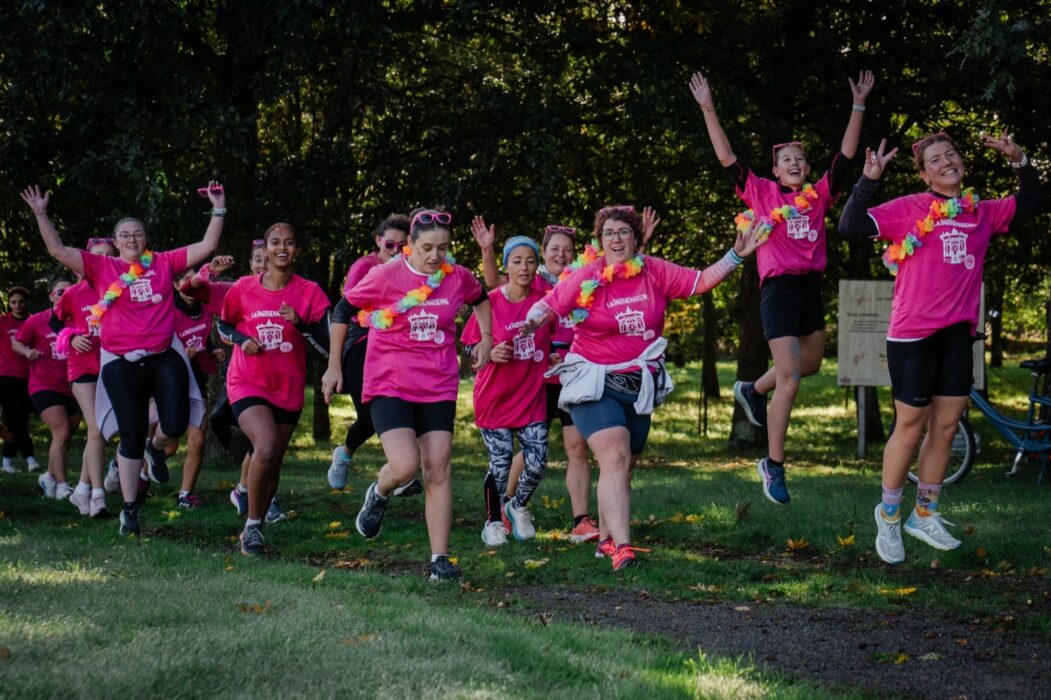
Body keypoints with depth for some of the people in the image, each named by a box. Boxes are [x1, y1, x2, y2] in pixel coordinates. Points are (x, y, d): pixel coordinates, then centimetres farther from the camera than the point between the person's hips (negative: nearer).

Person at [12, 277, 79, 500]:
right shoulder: (37, 321, -6)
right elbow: (16, 342, 5)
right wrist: (28, 352, -14)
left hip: (71, 388, 4)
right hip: (44, 386, -4)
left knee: (65, 438, 14)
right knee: (62, 432, -18)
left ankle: (49, 477, 35)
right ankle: (61, 487, -15)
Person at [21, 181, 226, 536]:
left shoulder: (164, 263, 6)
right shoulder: (102, 267, 3)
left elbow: (207, 245, 6)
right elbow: (58, 250, -2)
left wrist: (218, 209, -1)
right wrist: (41, 214, -9)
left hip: (164, 357, 1)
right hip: (122, 364, -1)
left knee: (176, 424, -12)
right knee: (132, 438, 2)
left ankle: (156, 448, 27)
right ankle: (130, 510, 15)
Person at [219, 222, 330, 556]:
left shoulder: (310, 292, -3)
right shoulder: (244, 288, -2)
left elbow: (326, 346, -5)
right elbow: (224, 325, 14)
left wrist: (300, 323, -22)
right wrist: (242, 339, -7)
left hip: (288, 389, 2)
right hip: (248, 384, -2)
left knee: (273, 463, 11)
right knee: (266, 448, -25)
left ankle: (255, 527, 32)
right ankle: (253, 524, -9)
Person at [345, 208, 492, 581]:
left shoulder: (458, 277, 0)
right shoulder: (385, 276, -9)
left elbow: (481, 299, 25)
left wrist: (486, 337, 14)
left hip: (438, 387, 3)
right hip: (389, 383, -3)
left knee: (438, 470, -1)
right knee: (405, 465, -18)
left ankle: (439, 559, 3)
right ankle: (378, 494, 18)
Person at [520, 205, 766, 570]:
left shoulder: (655, 272, -1)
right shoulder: (586, 279, -9)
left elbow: (701, 281, 4)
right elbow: (547, 306, -4)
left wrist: (736, 254, -6)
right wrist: (533, 321, -25)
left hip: (639, 386, 5)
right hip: (594, 384, -5)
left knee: (621, 468, 15)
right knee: (615, 457, -21)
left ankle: (606, 539, 33)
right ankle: (621, 549, -29)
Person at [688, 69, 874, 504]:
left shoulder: (819, 195, 10)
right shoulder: (761, 193, 1)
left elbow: (845, 156, 11)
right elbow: (727, 158, -3)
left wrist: (858, 105, 10)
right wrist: (708, 110, -8)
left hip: (812, 288, 6)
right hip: (778, 289, -6)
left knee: (810, 364, 20)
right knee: (789, 380, -11)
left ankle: (752, 391, 47)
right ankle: (773, 466, -3)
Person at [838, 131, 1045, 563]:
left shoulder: (981, 213, 9)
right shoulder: (909, 209, -7)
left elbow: (1031, 203, 22)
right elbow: (851, 227, -15)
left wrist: (1019, 161, 8)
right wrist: (870, 179, -23)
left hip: (958, 334, 5)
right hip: (913, 335, -5)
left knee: (946, 427, 10)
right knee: (910, 428, 2)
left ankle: (925, 515, 24)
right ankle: (888, 518, 18)